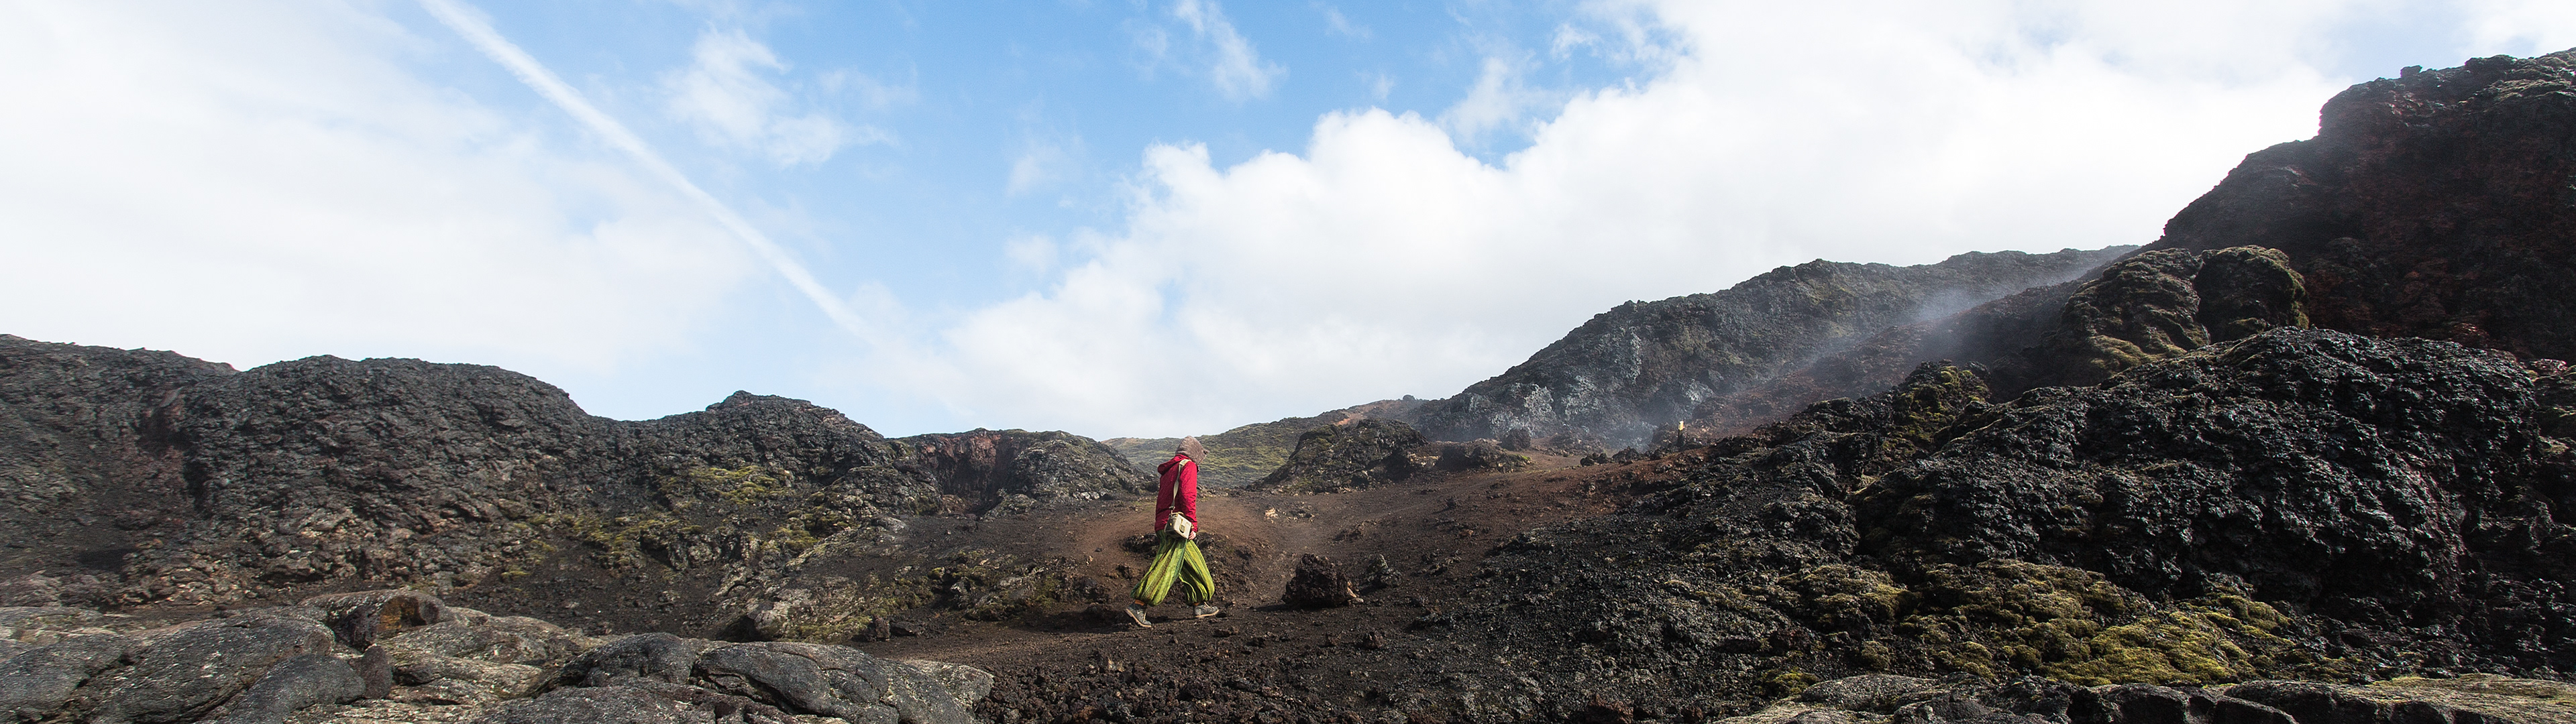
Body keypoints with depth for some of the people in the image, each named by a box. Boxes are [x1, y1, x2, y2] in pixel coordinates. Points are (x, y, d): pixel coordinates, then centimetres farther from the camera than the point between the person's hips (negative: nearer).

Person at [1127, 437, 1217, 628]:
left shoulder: (1169, 470, 24)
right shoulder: (1188, 466, -2)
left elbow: (1161, 500, 23)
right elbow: (1188, 496, -15)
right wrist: (1193, 525, -16)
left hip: (1163, 525, 10)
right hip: (1177, 525, -10)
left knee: (1195, 566, 17)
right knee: (1165, 569, -15)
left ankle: (1200, 605, 22)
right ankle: (1137, 608, -22)